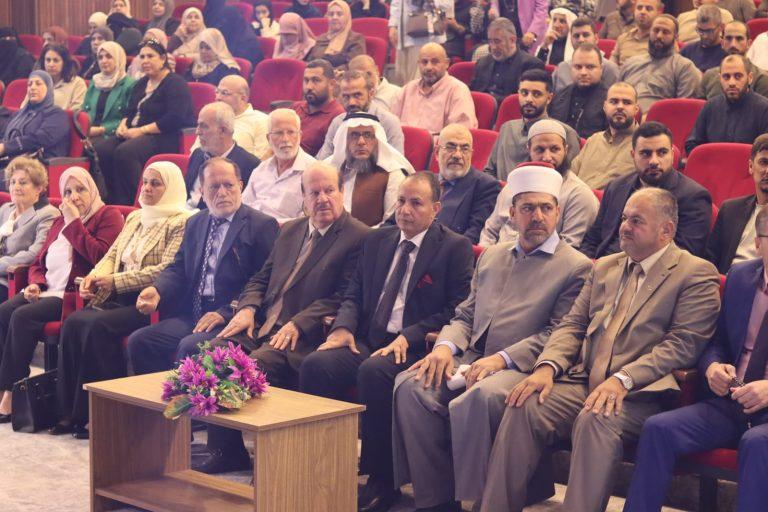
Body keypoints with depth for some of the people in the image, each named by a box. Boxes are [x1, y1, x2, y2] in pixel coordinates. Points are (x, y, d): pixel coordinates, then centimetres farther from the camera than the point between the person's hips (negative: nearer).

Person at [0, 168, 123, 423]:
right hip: (45, 290, 7)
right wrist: (35, 283, 3)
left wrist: (74, 223, -10)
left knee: (23, 316, -28)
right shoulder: (60, 221, 25)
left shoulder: (108, 216, 2)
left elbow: (100, 256, -15)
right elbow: (38, 262, 25)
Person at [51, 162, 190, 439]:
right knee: (73, 322, -18)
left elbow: (166, 270, -16)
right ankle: (70, 411, -13)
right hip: (120, 299, 8)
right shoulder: (134, 218, 23)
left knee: (98, 325, -28)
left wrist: (116, 281, -16)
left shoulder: (180, 223, -5)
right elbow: (112, 255, 21)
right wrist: (94, 277, -2)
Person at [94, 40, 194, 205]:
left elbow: (174, 119, -18)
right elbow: (129, 111, 28)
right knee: (100, 149, -18)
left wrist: (142, 130, -18)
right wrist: (123, 125, 3)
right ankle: (113, 200, -15)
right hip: (134, 134, 9)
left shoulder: (176, 84, -6)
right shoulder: (141, 84, 23)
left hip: (163, 138, -8)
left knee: (124, 152, -35)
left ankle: (129, 203, -29)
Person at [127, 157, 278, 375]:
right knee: (138, 341, -12)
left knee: (190, 346, -32)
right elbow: (178, 268, 18)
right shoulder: (195, 224, 20)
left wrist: (225, 313, -18)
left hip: (232, 319, -7)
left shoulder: (262, 225, -3)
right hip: (190, 316, 7)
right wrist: (157, 291, -4)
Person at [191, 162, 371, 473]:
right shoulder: (290, 231, 21)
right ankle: (223, 451, -5)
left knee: (255, 365, -33)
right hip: (259, 328, 7)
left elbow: (344, 298, -11)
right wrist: (247, 308, 1)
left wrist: (298, 324, -20)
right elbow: (261, 279, 23)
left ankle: (232, 450, -15)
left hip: (302, 339, -7)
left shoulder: (358, 238, -3)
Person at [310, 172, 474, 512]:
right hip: (367, 339, 5)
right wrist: (343, 327, -2)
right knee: (315, 364, -23)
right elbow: (354, 293, 20)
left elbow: (457, 309, -7)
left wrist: (408, 337, -18)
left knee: (374, 371, -36)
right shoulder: (377, 241, 19)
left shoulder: (455, 248, 1)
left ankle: (381, 482, -22)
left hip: (414, 347, -5)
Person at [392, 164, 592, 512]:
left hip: (520, 367, -6)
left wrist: (502, 359, -17)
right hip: (470, 360, 6)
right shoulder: (491, 257, 24)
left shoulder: (576, 267, 3)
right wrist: (445, 346, -1)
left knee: (479, 398, -37)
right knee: (411, 386, -22)